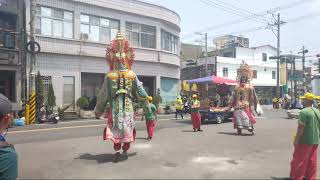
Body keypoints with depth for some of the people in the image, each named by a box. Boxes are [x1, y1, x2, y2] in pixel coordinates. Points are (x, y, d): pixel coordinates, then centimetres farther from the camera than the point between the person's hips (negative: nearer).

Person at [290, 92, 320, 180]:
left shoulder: (304, 112, -17)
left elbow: (301, 128, -20)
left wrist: (296, 140, -15)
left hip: (305, 141, -8)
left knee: (299, 160, 3)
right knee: (312, 161, 15)